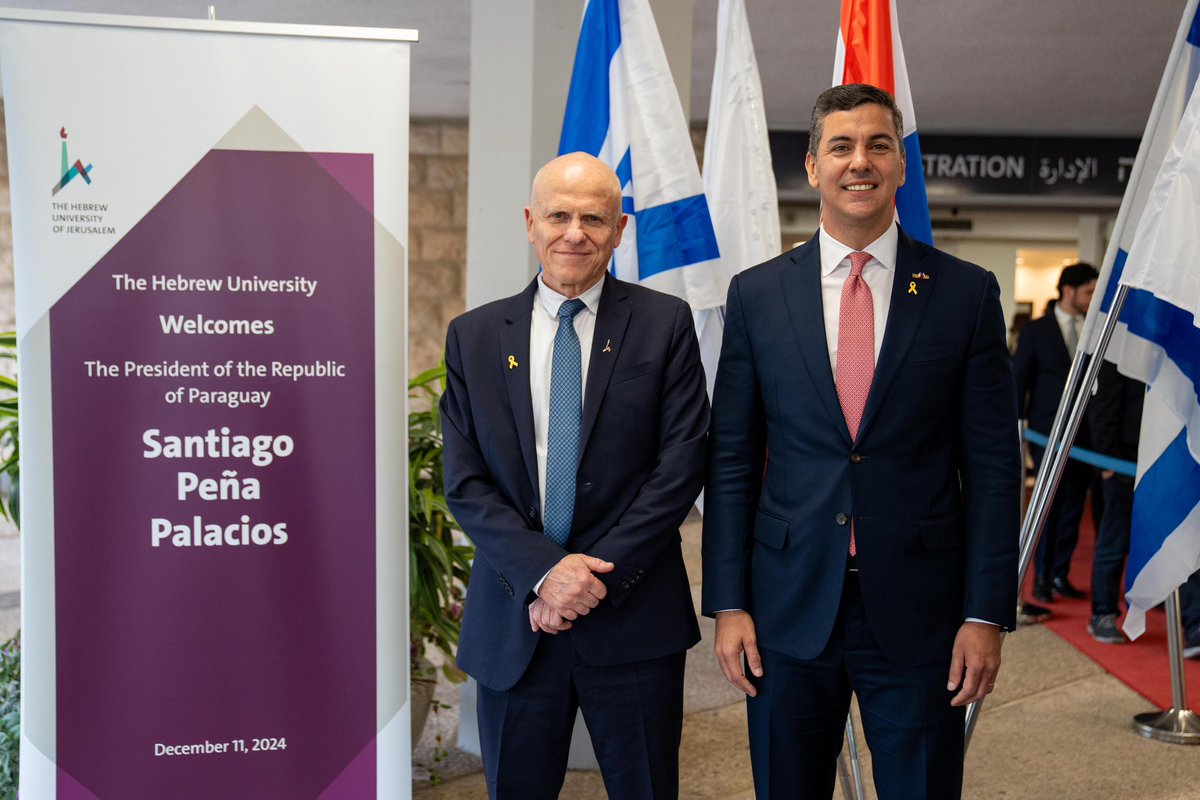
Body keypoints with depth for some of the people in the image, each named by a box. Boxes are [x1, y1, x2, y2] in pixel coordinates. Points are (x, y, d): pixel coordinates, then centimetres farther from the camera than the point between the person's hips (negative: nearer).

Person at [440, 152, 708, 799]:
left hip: (634, 618, -1)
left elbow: (682, 462, -6)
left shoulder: (664, 324, 1)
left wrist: (598, 576, -12)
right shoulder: (473, 336, 5)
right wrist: (543, 570, -13)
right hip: (512, 622, 2)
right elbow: (464, 481, 0)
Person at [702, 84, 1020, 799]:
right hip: (790, 608, 1)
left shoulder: (967, 293, 0)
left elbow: (993, 464, 0)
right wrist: (728, 604, -1)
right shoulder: (756, 294, 3)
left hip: (920, 612, -1)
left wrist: (987, 613, -4)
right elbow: (731, 461, 3)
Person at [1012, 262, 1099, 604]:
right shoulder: (1035, 331, 1)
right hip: (1048, 433, -3)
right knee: (1048, 505, -1)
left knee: (1073, 507, 7)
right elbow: (1018, 380, 1)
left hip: (1084, 434, 3)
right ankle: (1041, 578, 9)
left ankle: (1060, 576, 17)